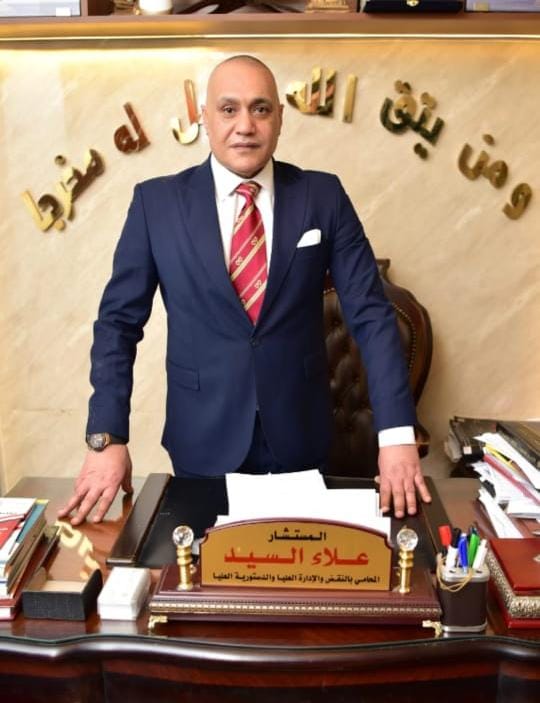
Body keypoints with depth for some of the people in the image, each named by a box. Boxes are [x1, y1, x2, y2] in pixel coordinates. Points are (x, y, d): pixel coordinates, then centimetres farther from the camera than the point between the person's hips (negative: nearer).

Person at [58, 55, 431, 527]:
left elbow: (371, 314, -5)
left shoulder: (323, 196, -3)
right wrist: (106, 438, -11)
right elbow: (119, 321, -2)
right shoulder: (157, 201, -5)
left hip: (300, 435, 1)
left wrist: (397, 434, -13)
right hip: (203, 439, 0)